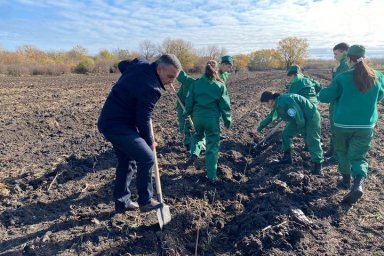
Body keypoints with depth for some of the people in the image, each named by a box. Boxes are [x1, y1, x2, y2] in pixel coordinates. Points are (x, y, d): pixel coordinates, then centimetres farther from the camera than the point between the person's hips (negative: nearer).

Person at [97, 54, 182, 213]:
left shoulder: (141, 63, 2)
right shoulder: (151, 88, -25)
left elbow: (122, 65, 24)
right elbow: (142, 120, -18)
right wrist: (150, 142, -2)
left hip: (109, 121, 10)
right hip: (119, 126, -10)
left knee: (126, 161, 17)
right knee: (147, 158, -6)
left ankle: (121, 202, 27)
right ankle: (145, 201, 8)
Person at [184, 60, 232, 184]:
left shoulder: (196, 83, 2)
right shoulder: (220, 86, -4)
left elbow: (189, 102, 6)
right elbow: (225, 106, -2)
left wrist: (189, 113, 21)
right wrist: (227, 120, 8)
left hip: (197, 116, 3)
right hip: (212, 118, -2)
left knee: (198, 135, 32)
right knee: (212, 147, 7)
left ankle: (194, 154, 6)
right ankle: (212, 176, 11)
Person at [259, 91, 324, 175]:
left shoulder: (285, 102, -33)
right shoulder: (277, 104, -2)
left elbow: (300, 120, -31)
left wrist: (299, 128, -12)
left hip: (311, 117, -9)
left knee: (312, 142, -11)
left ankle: (318, 167, -6)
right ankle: (287, 157, 18)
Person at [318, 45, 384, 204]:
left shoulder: (342, 78, -15)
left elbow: (324, 97, -12)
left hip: (343, 124, -2)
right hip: (366, 126, 2)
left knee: (343, 152, 21)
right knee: (358, 156, 9)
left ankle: (346, 180, 34)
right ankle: (358, 184, -13)